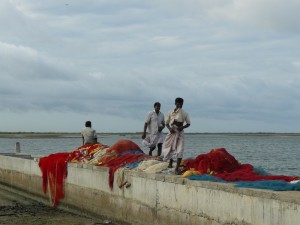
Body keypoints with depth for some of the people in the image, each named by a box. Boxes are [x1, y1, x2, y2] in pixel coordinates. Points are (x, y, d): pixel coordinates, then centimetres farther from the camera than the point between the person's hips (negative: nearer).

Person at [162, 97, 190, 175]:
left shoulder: (185, 113, -1)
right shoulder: (170, 112, 0)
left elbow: (188, 123, 6)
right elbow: (166, 123, 5)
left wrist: (183, 127, -14)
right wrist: (169, 128, -15)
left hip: (180, 132, -1)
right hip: (172, 132, 1)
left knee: (180, 150, -15)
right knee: (170, 148, 15)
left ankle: (177, 169, -16)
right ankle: (170, 162, 45)